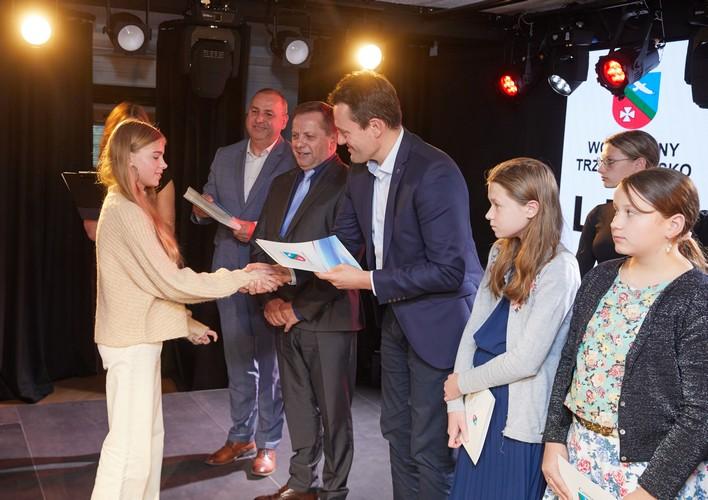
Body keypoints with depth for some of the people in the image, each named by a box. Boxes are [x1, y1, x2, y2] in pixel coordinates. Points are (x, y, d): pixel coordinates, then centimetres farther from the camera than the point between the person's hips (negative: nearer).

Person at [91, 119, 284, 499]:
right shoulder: (126, 211, -18)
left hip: (141, 336, 10)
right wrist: (243, 279, -18)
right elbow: (170, 281, -21)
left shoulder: (130, 207, 14)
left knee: (149, 437, 15)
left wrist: (186, 322, 17)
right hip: (131, 340, -10)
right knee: (131, 445, -6)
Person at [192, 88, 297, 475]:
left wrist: (259, 230, -25)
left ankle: (268, 444, 18)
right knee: (237, 359, 15)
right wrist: (202, 210, -10)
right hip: (229, 272, 5)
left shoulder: (294, 161, -8)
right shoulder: (224, 157, 11)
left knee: (269, 361, 5)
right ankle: (240, 436, 29)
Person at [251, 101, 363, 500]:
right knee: (298, 407, 16)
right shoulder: (281, 185, 15)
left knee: (333, 410, 5)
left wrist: (299, 308, -15)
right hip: (285, 316, 7)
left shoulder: (348, 184, -10)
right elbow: (261, 247, 14)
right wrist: (271, 299, -1)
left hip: (327, 318, -7)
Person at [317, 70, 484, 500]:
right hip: (395, 319, 8)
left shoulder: (434, 172, -25)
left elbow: (449, 269, -27)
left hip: (436, 324, -8)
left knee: (429, 447, 0)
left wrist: (369, 281, -25)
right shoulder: (362, 173, 2)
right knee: (398, 432, 20)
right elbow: (343, 242, 8)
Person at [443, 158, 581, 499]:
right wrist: (456, 402, -1)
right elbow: (474, 327, 4)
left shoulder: (559, 270, -17)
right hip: (480, 402, 6)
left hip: (519, 415, -6)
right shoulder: (501, 252, 5)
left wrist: (461, 383, -6)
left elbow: (526, 360, -19)